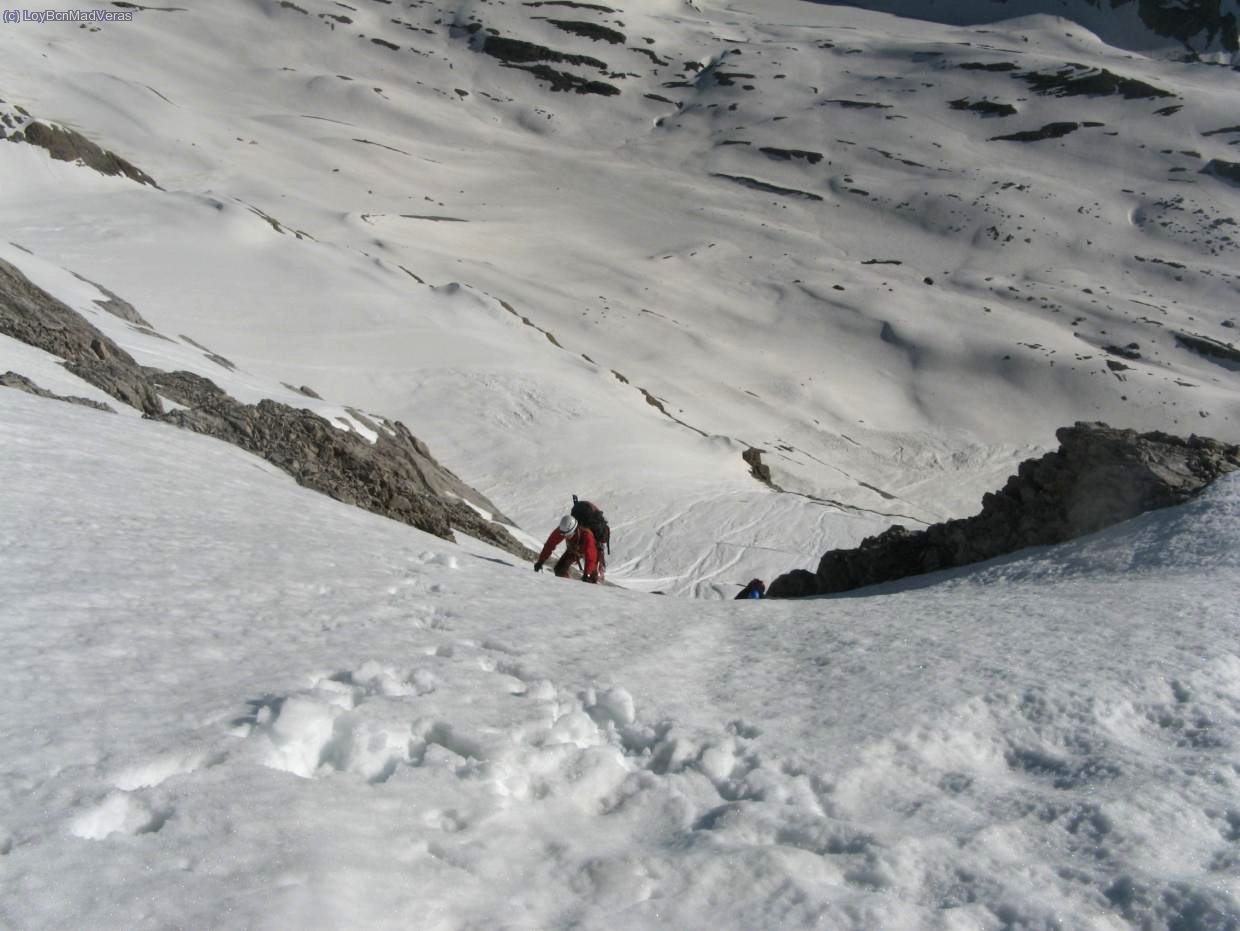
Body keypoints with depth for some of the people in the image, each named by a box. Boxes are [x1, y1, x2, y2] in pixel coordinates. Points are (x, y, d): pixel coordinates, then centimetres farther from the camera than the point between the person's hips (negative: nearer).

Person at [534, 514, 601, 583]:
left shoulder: (586, 535, -44)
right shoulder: (560, 531, -32)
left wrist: (586, 574, -55)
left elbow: (590, 556, -46)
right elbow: (549, 545, -22)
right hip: (573, 550, 4)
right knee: (559, 569, -9)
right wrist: (540, 562, -23)